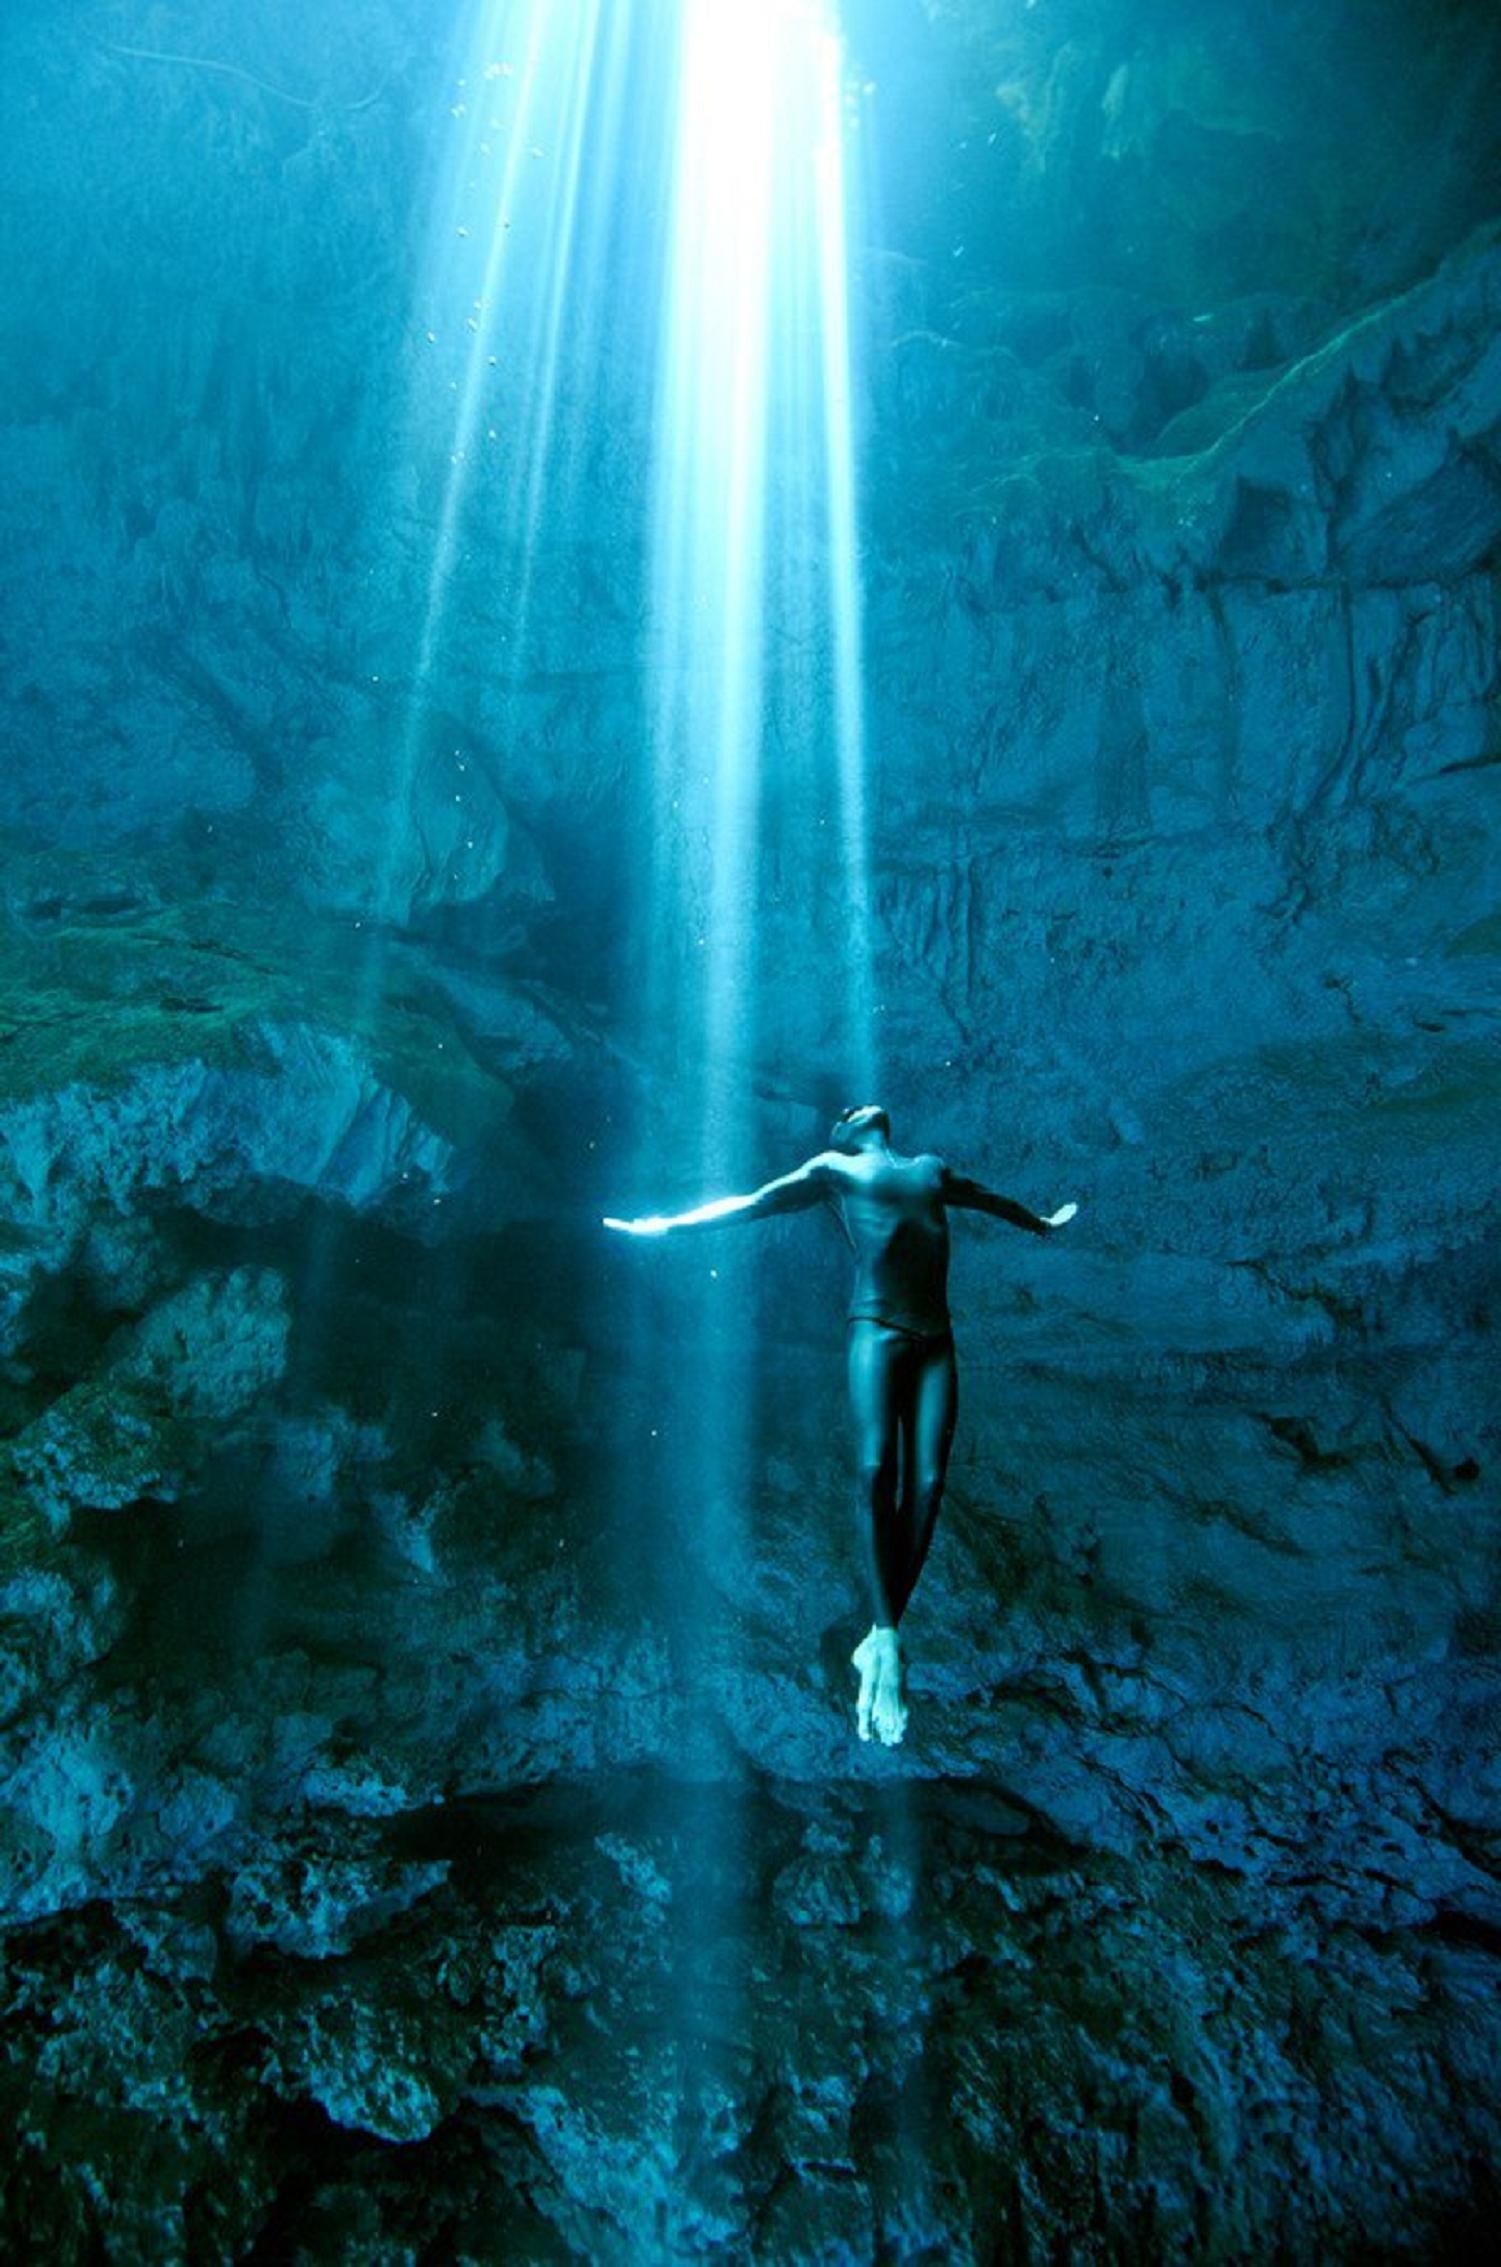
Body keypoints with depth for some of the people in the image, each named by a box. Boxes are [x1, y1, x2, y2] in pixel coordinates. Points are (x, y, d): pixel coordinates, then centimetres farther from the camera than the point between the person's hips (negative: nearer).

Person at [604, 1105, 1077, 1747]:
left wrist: (1040, 1222, 60)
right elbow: (755, 1202, 11)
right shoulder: (834, 1169, 15)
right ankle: (886, 1644, -20)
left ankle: (875, 1644, -8)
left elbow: (989, 1198, 44)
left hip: (935, 1340, 4)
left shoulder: (933, 1169, 27)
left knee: (927, 1483, -12)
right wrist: (669, 1224, 4)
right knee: (875, 1470, -22)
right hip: (877, 1328, -4)